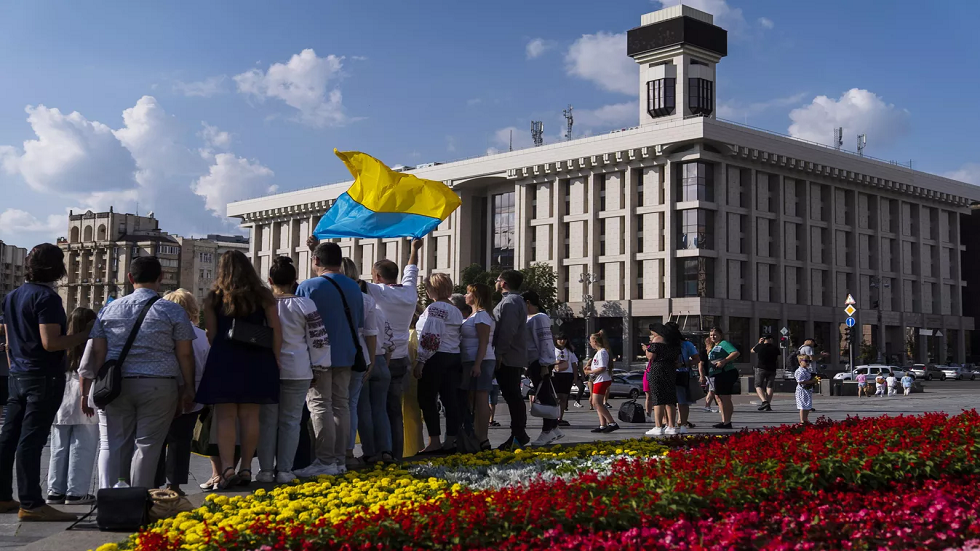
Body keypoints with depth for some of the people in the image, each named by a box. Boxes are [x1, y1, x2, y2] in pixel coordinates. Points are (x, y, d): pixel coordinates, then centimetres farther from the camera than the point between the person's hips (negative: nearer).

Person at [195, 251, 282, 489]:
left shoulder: (213, 298, 3)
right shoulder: (264, 296, 4)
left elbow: (211, 333, 4)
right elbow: (276, 331, 2)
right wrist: (275, 359, 8)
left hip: (224, 361, -1)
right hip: (256, 362, 2)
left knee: (225, 417, 0)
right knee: (250, 416, 6)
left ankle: (227, 468, -10)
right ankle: (246, 469, 9)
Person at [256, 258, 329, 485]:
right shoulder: (305, 305, -6)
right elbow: (319, 339, -3)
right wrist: (318, 368, 8)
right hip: (297, 372, -1)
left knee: (267, 421, 9)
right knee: (291, 421, 7)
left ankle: (266, 470, 11)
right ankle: (284, 470, 7)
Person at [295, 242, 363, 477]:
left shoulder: (308, 287, -9)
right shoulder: (354, 288, 11)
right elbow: (360, 325, 19)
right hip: (345, 356, 6)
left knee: (320, 406, -5)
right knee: (341, 406, 10)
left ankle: (325, 461, -8)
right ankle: (340, 459, 13)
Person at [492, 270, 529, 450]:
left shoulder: (510, 302, -14)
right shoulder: (515, 301, 20)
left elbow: (507, 331, -22)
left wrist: (499, 353, -21)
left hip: (508, 359, -11)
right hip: (515, 359, 11)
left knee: (512, 396, -9)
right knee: (514, 396, 11)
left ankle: (518, 435, -9)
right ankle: (519, 434, 14)